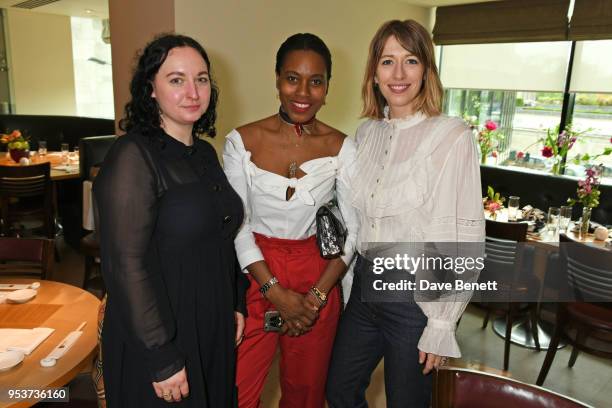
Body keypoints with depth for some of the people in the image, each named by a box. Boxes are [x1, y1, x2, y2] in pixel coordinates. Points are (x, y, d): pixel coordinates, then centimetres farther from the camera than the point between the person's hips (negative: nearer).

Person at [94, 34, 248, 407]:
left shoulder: (205, 153, 5)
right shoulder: (133, 156, -19)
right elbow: (126, 264, -22)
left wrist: (237, 304, 10)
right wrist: (162, 359, -20)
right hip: (158, 344, -7)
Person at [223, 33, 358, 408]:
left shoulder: (341, 148, -3)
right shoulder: (242, 141, -6)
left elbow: (352, 230, -1)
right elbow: (237, 225, -6)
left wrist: (318, 295, -9)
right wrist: (276, 292, -12)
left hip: (318, 282, 1)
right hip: (256, 279, -1)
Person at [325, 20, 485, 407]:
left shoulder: (452, 136, -15)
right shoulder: (366, 132, 4)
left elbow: (467, 237, -14)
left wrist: (442, 324, -13)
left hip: (418, 298, -5)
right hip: (364, 285, 6)